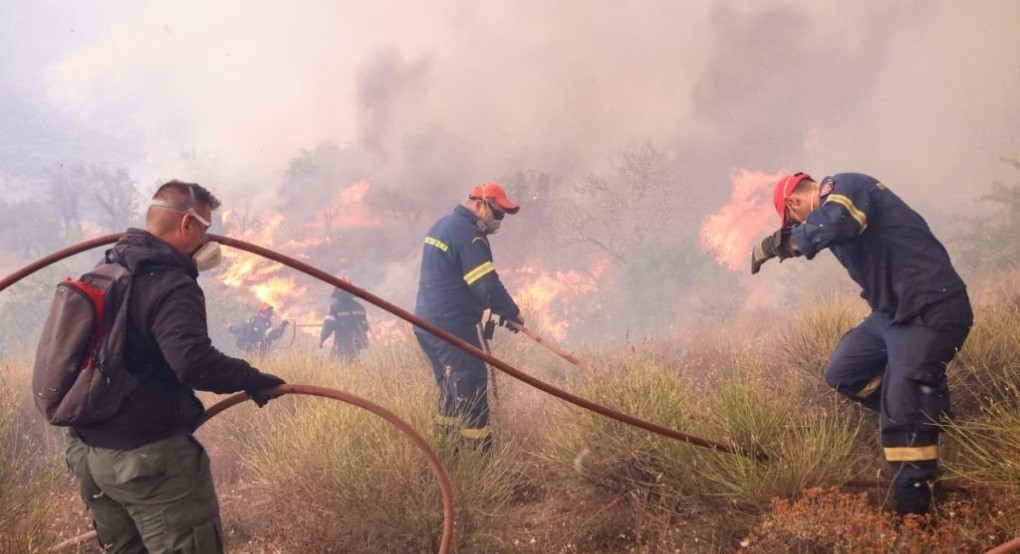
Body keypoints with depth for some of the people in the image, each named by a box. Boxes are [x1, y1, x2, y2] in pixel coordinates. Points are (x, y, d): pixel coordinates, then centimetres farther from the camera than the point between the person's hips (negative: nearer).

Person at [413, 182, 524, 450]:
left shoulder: (441, 225, 15)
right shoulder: (469, 234, -16)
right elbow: (487, 284, -21)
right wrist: (512, 313, -7)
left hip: (426, 323, 10)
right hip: (451, 326, -10)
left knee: (451, 389, 18)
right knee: (471, 388, -7)